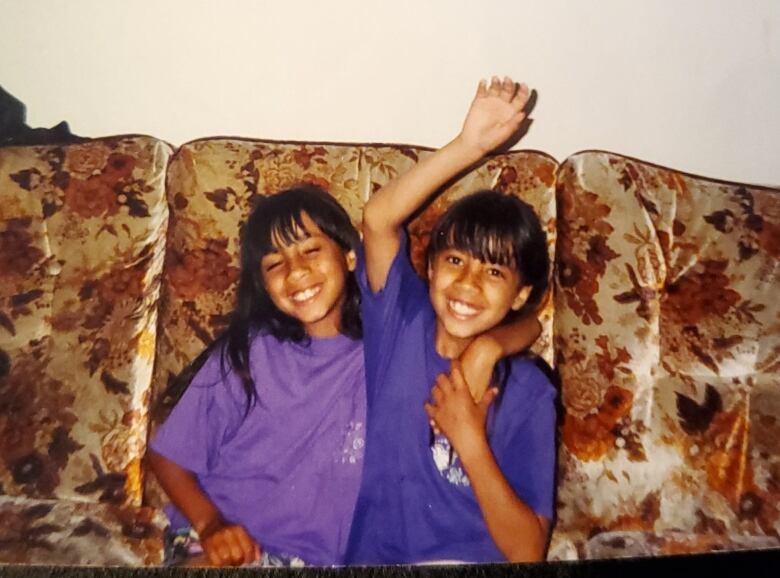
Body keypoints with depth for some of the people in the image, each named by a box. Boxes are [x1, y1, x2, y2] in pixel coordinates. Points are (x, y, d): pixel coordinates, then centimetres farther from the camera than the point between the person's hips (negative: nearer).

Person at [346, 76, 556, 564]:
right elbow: (378, 219, -18)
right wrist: (470, 145, -23)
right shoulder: (402, 322, -4)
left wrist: (469, 438, -18)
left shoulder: (528, 392, -7)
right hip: (375, 555, 2)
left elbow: (527, 552, -8)